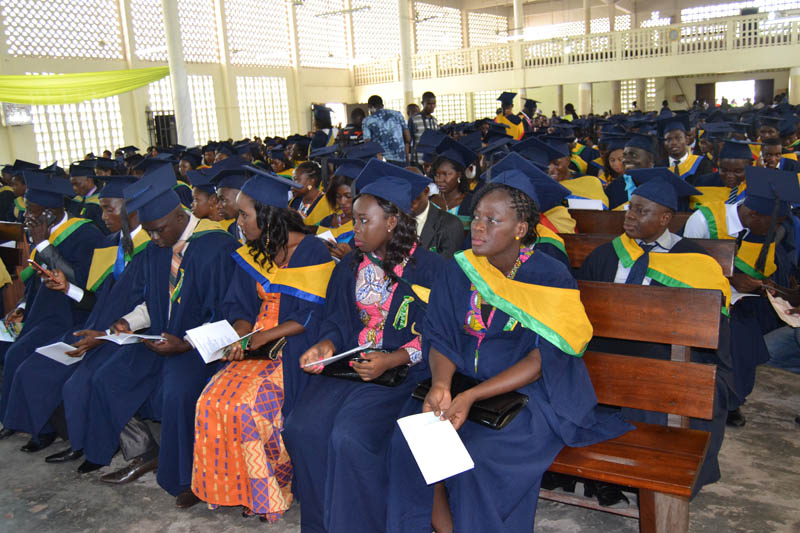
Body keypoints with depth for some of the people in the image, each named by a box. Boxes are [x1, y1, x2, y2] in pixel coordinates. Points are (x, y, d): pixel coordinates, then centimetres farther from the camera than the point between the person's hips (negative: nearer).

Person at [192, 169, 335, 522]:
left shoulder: (312, 252, -10)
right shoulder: (252, 253, 10)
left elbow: (311, 316, -13)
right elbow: (240, 307, 11)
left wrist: (263, 336, -19)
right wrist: (239, 337, -9)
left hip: (295, 347, -6)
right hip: (258, 346, 6)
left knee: (248, 406, -25)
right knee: (212, 401, -16)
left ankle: (272, 489, 0)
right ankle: (240, 488, 2)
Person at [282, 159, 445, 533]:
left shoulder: (428, 268, -6)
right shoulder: (350, 265, 11)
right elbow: (337, 319, 15)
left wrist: (392, 359, -21)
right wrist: (327, 344, -7)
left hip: (401, 372, -5)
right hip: (348, 363, 5)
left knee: (349, 437, -26)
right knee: (302, 429, -15)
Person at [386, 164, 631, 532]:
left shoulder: (549, 278, -10)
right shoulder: (460, 270, 3)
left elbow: (544, 360, -15)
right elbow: (441, 336, 1)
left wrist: (472, 396, -25)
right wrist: (441, 385, -22)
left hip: (529, 395, -4)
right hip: (463, 383, 4)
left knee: (478, 458, -28)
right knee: (407, 443, -18)